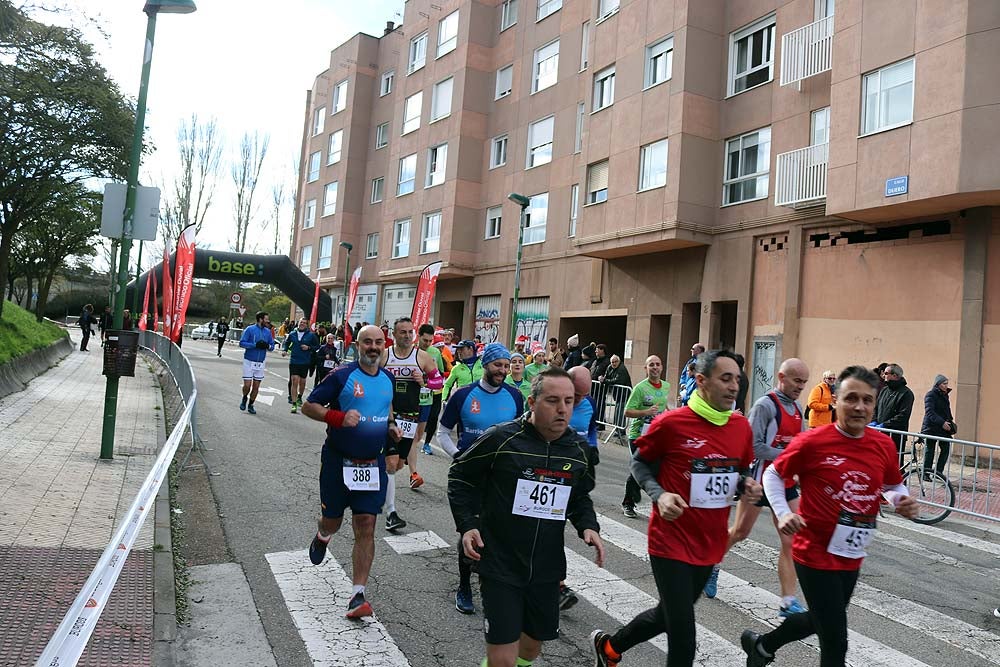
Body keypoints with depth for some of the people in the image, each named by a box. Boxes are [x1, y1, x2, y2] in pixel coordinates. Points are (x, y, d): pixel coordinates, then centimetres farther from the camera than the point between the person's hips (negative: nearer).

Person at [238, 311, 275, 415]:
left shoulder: (268, 331, 7)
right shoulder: (250, 329, -7)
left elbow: (272, 345, 12)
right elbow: (242, 343, -11)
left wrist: (268, 346, -11)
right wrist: (255, 345, -21)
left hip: (260, 363, 4)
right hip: (249, 361, -4)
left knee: (256, 386, 6)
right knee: (247, 385, -5)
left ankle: (250, 405, 22)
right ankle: (244, 398, 26)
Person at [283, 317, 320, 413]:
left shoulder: (311, 335, -2)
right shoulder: (292, 334, 3)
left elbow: (317, 346, 5)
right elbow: (286, 343, 18)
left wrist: (309, 347, -11)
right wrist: (284, 350, 0)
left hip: (305, 362, 0)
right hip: (293, 361, 0)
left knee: (302, 382, 14)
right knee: (294, 382, -9)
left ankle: (299, 397, 42)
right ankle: (294, 404, -7)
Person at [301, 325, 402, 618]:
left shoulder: (388, 379, 6)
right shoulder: (342, 376, -11)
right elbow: (308, 406, -9)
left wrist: (390, 427, 5)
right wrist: (339, 417, -24)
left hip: (372, 464, 3)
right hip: (338, 461, -3)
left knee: (366, 528, -2)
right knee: (332, 521, 13)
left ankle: (358, 596, 5)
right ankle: (322, 536, 53)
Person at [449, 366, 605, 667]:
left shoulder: (579, 449, 1)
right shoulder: (501, 439, -15)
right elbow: (460, 477, -2)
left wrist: (588, 527, -2)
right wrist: (467, 525, -12)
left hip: (547, 568, 5)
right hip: (500, 566, -5)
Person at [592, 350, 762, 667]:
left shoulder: (742, 427, -1)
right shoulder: (671, 423, -17)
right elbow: (639, 463, -3)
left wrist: (746, 487, -8)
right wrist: (659, 495, -19)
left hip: (711, 544, 6)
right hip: (672, 542, -6)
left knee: (668, 615, 23)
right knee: (683, 636, -4)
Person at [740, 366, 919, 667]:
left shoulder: (884, 445, -3)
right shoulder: (812, 442, -18)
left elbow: (894, 486, 13)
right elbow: (773, 474, -4)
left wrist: (902, 501, -9)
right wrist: (783, 513, -17)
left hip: (851, 557, 6)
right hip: (816, 554, -6)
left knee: (819, 620, 25)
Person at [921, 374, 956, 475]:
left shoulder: (944, 395, 13)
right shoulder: (930, 395, -11)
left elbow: (947, 411, 23)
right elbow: (929, 412, -20)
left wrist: (950, 421, 9)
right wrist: (942, 422, -27)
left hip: (943, 428, 7)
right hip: (931, 428, -7)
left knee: (946, 448, 0)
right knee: (929, 451, 1)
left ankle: (939, 471, 10)